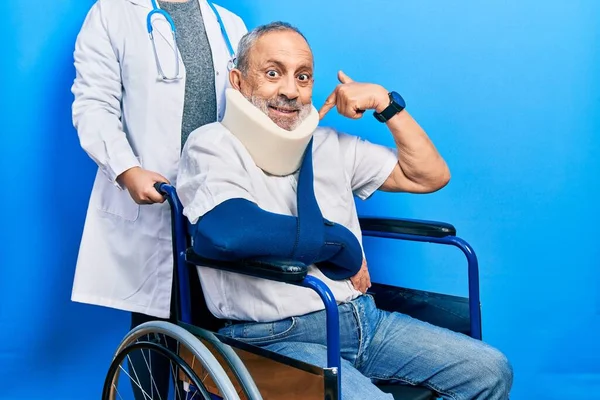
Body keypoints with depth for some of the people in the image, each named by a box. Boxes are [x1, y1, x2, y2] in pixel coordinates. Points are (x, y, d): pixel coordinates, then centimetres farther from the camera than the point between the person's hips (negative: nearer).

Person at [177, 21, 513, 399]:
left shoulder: (329, 143, 12)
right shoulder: (212, 144, -6)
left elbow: (430, 176, 16)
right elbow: (228, 231, -28)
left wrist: (385, 102, 4)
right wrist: (342, 243, -14)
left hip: (363, 318, 7)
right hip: (277, 338, -7)